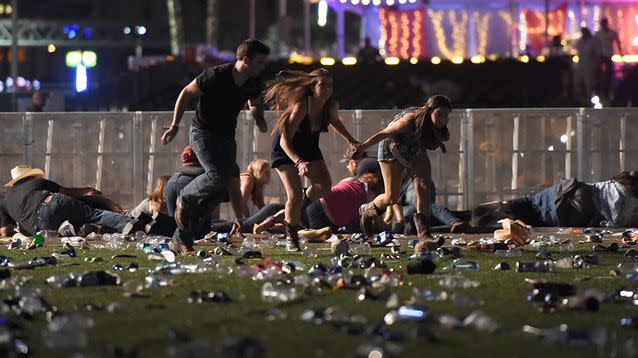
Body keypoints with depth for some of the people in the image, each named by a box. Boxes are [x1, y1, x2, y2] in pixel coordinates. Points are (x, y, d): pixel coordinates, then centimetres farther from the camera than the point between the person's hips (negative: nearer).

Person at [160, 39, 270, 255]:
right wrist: (175, 126, -13)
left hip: (226, 137, 7)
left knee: (222, 188, -2)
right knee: (217, 177, -29)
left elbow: (254, 105, 20)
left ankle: (182, 238, 7)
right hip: (202, 132, -7)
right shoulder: (215, 77, -21)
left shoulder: (255, 84, -2)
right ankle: (184, 201, 1)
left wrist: (260, 121, -2)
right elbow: (186, 93, -9)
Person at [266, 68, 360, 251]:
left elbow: (334, 121, 11)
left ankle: (305, 199, 26)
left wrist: (350, 141, 4)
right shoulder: (301, 106, -35)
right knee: (294, 196, -15)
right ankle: (291, 237, 5)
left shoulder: (332, 105, -17)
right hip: (286, 149, -6)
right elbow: (285, 140, -37)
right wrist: (299, 162, -50)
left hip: (308, 146, 6)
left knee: (324, 187, -8)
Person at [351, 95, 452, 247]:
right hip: (392, 148, -5)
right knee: (392, 197, -4)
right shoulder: (411, 120, -39)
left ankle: (423, 232, -13)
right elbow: (383, 133, -28)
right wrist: (361, 148, -21)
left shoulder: (439, 126, -23)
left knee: (423, 186, -14)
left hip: (415, 149, 5)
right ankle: (367, 211, 28)